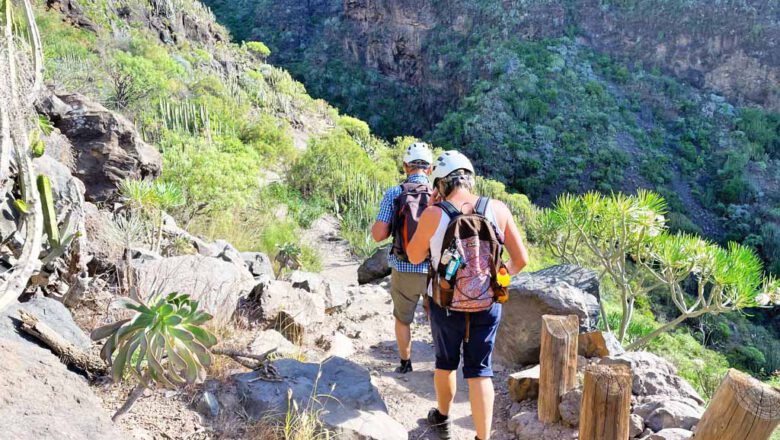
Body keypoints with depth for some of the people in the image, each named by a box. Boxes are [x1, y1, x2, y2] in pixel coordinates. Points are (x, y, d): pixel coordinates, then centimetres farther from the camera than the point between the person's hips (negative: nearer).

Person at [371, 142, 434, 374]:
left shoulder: (393, 194, -7)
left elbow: (378, 234, -11)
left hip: (403, 270, 0)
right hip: (434, 270, 0)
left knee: (402, 318, 23)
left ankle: (405, 363, 35)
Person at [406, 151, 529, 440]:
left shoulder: (434, 215, -16)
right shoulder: (497, 209, -9)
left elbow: (414, 257, -1)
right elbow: (521, 259, -3)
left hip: (446, 304, 0)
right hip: (487, 305, 1)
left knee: (445, 362, 22)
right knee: (480, 371, 11)